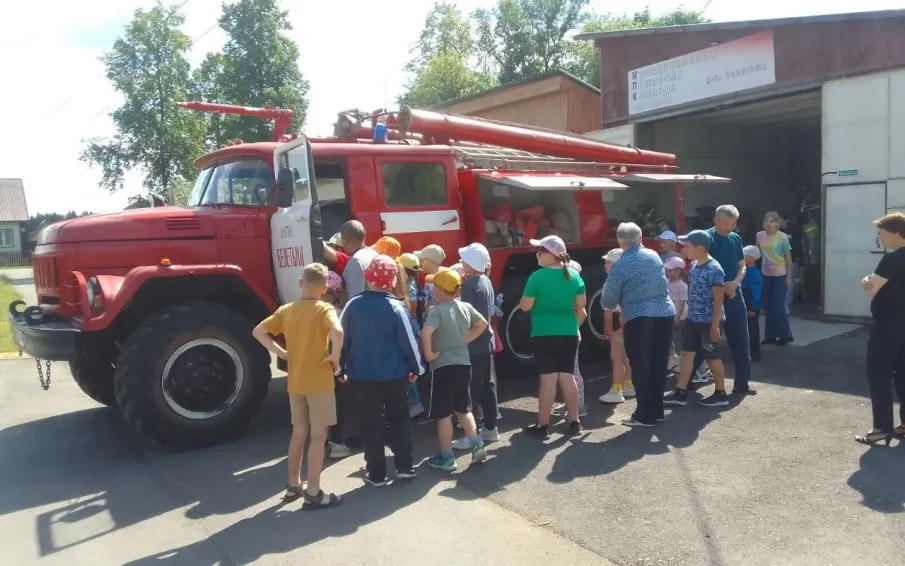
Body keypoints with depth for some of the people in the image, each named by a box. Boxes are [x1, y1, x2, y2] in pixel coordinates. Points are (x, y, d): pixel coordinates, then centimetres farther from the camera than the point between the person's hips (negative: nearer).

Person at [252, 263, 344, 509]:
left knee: (299, 433, 18)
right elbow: (337, 332, -32)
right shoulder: (325, 309, -12)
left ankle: (294, 486, 29)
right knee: (318, 436, 2)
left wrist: (282, 353, 5)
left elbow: (258, 332, 6)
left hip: (295, 382, 6)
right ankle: (313, 494, 6)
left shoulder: (286, 310, 4)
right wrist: (335, 357, -17)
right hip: (319, 381, -6)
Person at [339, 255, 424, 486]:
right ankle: (404, 466, 20)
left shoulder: (353, 305, -5)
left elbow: (342, 339, 2)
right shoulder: (396, 307, -11)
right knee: (399, 419, 17)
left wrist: (341, 369, 15)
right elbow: (408, 341, -7)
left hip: (361, 376, 1)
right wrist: (416, 368, 8)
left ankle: (376, 473, 16)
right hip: (394, 375, -1)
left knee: (370, 424, 10)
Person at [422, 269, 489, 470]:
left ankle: (446, 458, 12)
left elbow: (426, 333, -33)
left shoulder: (437, 311, -17)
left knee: (443, 414, 5)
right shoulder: (466, 307, 3)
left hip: (443, 367, -6)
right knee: (463, 408, 22)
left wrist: (429, 354, -19)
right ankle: (477, 445, 16)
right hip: (464, 364, 6)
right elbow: (483, 324, 16)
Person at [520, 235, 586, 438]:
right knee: (568, 376, 11)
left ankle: (543, 426, 4)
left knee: (548, 378, -3)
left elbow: (525, 306, -10)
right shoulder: (574, 275, 3)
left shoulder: (538, 276, -13)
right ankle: (574, 422, 18)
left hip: (544, 333, -5)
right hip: (569, 333, 5)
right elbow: (581, 305, 8)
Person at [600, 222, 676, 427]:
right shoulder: (654, 255, 10)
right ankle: (657, 411, 22)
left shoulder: (620, 265, -8)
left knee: (641, 368, 2)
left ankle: (645, 415, 6)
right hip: (665, 314, 6)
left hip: (639, 320, -6)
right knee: (659, 365, 13)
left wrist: (607, 304, 21)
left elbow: (608, 300, -4)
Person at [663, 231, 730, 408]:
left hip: (708, 322, -8)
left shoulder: (714, 269, -18)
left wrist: (715, 325, -18)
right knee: (687, 354, 8)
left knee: (712, 357, 5)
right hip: (692, 319, 8)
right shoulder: (693, 265, 6)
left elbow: (719, 300, -17)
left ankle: (721, 394, 20)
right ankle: (680, 393, 13)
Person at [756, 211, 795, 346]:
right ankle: (770, 335, 18)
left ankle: (785, 334, 7)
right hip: (766, 275, 5)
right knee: (768, 306, 9)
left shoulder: (783, 237, -11)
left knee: (778, 306, -6)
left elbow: (788, 258, -7)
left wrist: (789, 277, -9)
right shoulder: (759, 235, 1)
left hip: (780, 275, -5)